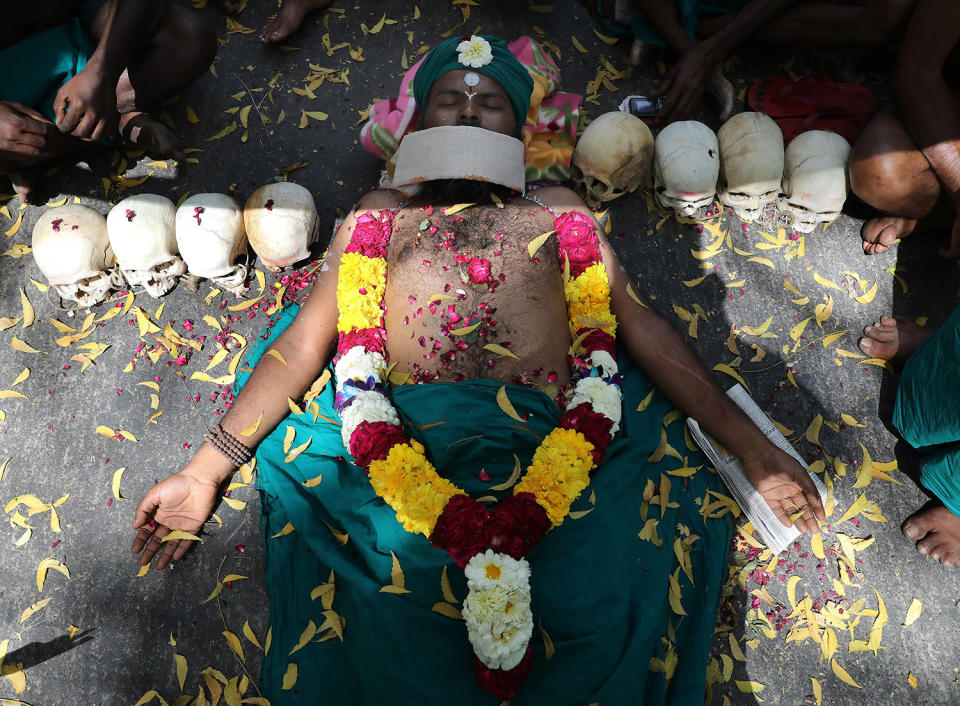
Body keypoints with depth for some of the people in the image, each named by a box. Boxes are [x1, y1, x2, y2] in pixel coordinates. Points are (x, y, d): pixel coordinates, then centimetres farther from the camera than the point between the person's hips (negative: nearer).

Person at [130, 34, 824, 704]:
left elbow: (643, 328, 20)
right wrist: (206, 469, 10)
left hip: (551, 446, 1)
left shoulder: (559, 210, 27)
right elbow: (305, 339, 18)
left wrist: (753, 447, 13)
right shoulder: (382, 210, 27)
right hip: (403, 443, 0)